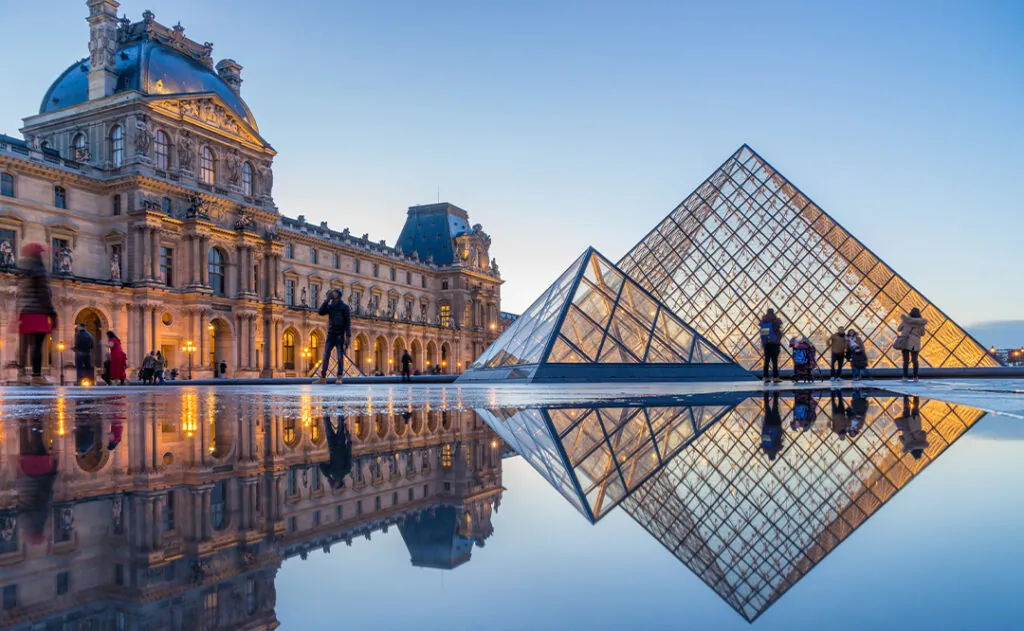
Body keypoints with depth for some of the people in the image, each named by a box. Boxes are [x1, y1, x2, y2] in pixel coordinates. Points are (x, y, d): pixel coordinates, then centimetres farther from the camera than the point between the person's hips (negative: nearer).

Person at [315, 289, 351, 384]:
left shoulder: (344, 307, -1)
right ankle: (323, 378, 2)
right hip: (330, 335, 4)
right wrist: (327, 300, -8)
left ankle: (339, 378, -4)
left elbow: (348, 323, -5)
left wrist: (348, 337, -14)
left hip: (340, 336, -4)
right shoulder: (329, 306, 13)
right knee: (325, 356, 0)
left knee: (340, 357, -6)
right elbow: (320, 312, -4)